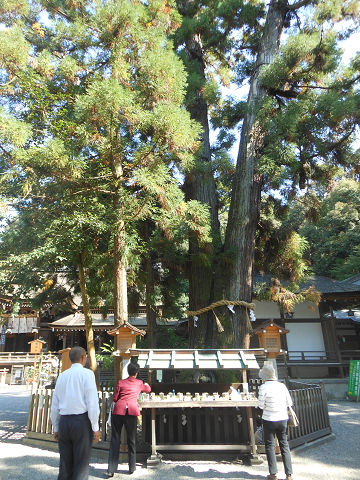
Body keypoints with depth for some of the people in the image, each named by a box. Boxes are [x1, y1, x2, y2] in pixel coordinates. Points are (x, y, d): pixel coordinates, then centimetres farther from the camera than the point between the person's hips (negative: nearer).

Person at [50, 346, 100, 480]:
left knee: (65, 464, 16)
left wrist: (56, 428, 22)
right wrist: (95, 428, -6)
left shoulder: (62, 376, 10)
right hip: (82, 421, -5)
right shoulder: (87, 373, -7)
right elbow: (92, 403, -12)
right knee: (81, 464, 5)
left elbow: (54, 405, 13)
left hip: (64, 423, 5)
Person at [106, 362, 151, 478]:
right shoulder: (139, 383, 14)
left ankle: (111, 470, 5)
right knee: (131, 440, 11)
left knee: (115, 439, 6)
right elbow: (148, 390, 33)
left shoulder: (121, 382, 12)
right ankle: (132, 468, 21)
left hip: (118, 411, 0)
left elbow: (115, 398, 11)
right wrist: (146, 385, 54)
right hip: (131, 411, 0)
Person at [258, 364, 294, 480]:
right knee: (284, 445, 14)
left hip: (269, 420, -4)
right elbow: (289, 403, 3)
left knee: (270, 446, 10)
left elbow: (261, 406, -11)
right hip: (283, 419, 4)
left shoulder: (263, 387, -16)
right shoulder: (282, 386, -4)